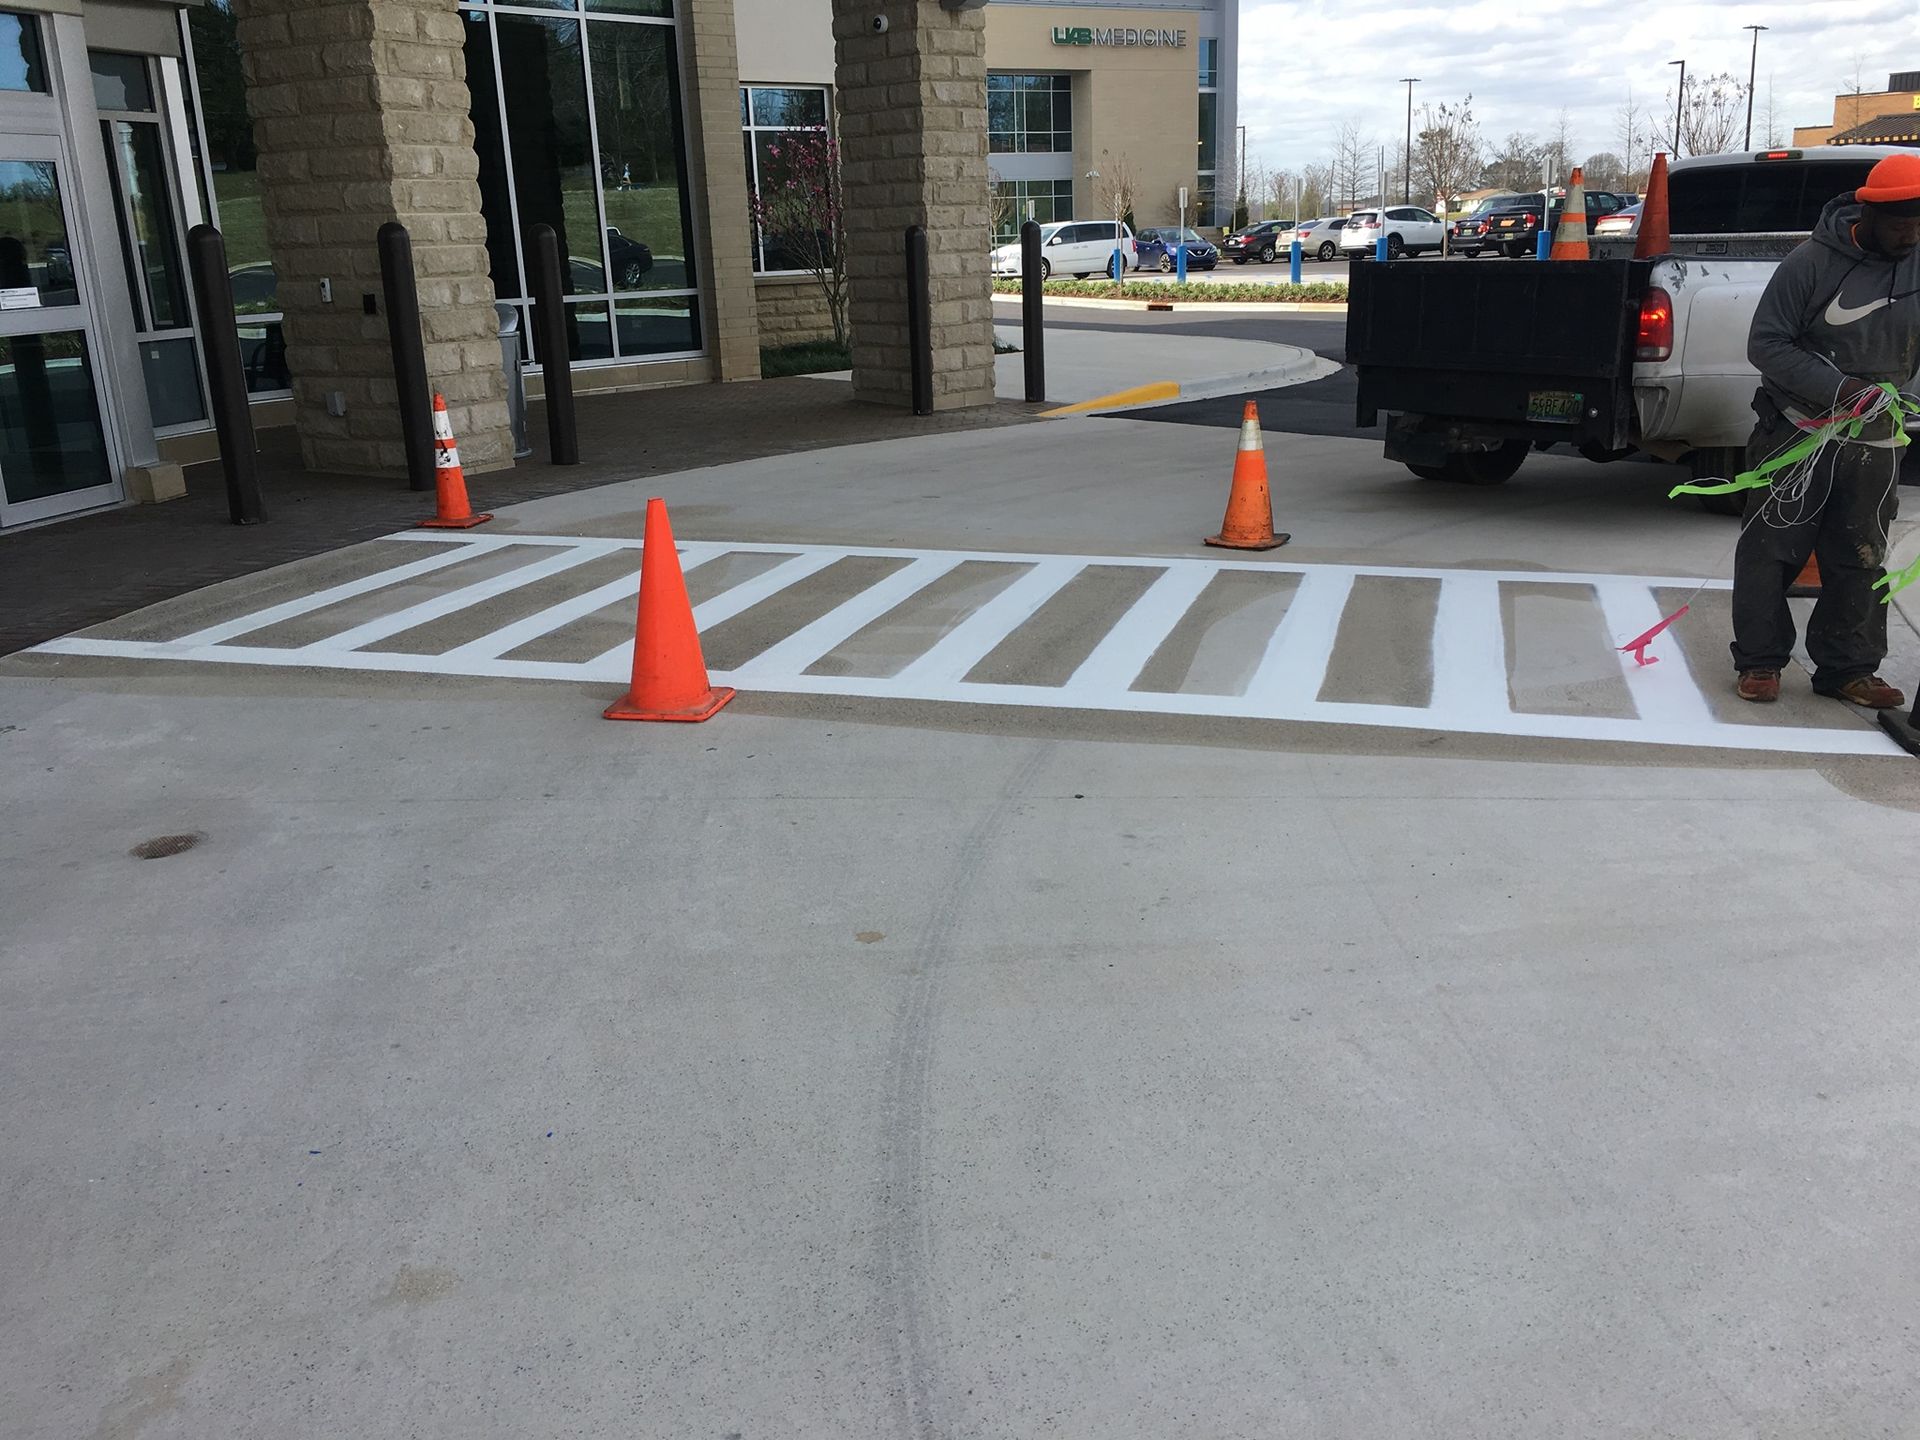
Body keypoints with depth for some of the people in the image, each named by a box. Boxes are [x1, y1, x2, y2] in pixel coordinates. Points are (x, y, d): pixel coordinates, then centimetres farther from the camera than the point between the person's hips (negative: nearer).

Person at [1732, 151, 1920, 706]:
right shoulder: (1813, 262, -11)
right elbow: (1766, 343, -11)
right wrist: (1836, 387, -21)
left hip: (1875, 446, 4)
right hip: (1798, 435, -4)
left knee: (1859, 560, 9)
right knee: (1772, 549, 0)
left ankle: (1847, 667, 19)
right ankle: (1760, 660, 11)